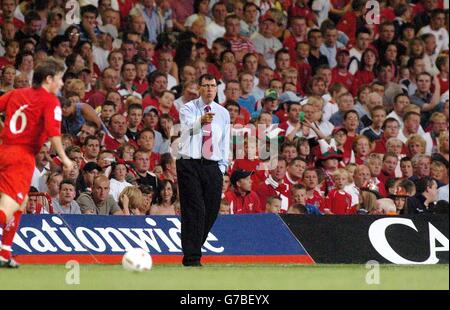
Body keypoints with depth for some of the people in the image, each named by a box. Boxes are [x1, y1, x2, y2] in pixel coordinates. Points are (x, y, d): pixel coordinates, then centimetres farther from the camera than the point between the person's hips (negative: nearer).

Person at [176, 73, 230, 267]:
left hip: (212, 166, 4)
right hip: (190, 165, -4)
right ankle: (192, 258, -12)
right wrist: (200, 121, -45)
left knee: (211, 211, 2)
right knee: (194, 210, -11)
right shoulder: (188, 109, 1)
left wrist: (222, 167, 5)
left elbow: (225, 142, 16)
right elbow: (188, 127, -22)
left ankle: (193, 250, 18)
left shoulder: (223, 113, 14)